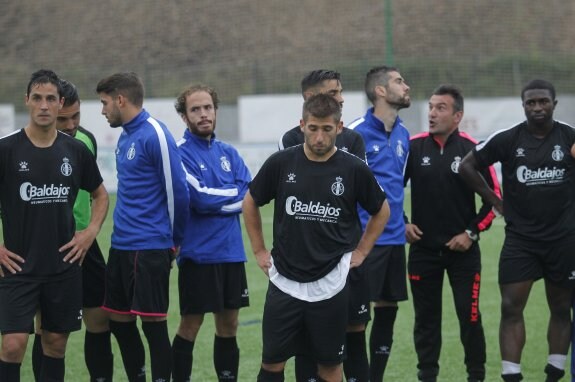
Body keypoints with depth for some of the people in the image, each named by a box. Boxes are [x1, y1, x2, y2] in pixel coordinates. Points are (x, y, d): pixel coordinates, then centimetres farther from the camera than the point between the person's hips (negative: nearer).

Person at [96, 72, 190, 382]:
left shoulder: (154, 135, -13)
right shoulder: (125, 137, 14)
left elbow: (178, 192, -14)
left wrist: (174, 240, -3)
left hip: (149, 249, -9)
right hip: (121, 247, 9)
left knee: (153, 323, -3)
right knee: (119, 321, 12)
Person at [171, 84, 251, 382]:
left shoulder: (228, 153, 11)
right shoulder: (181, 153, -9)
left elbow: (250, 197, 0)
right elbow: (201, 198, -19)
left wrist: (214, 199, -12)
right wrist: (233, 193, -5)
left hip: (231, 252, 6)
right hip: (198, 254, -6)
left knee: (228, 325, 11)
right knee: (190, 326, 0)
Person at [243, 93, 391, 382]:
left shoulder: (354, 169, -5)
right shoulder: (281, 163, -4)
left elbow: (381, 211, 11)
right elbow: (250, 202, 12)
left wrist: (360, 251, 6)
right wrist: (259, 250, 9)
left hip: (330, 283, -1)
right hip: (284, 281, 1)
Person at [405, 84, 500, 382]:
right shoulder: (413, 147, -2)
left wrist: (472, 232, -7)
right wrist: (402, 224, 0)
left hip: (462, 249, -2)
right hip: (423, 248, 2)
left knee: (469, 317, -3)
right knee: (426, 318, 8)